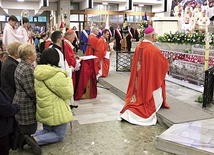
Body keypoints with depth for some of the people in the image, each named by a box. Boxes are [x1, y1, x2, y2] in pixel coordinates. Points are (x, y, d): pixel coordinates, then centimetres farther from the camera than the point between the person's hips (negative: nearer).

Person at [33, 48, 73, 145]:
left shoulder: (37, 72, -3)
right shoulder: (58, 75, -25)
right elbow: (68, 94, -16)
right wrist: (68, 79, -2)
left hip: (43, 109, 7)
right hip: (56, 111, -7)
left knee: (46, 130, 27)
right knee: (59, 135, 12)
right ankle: (35, 140, -9)